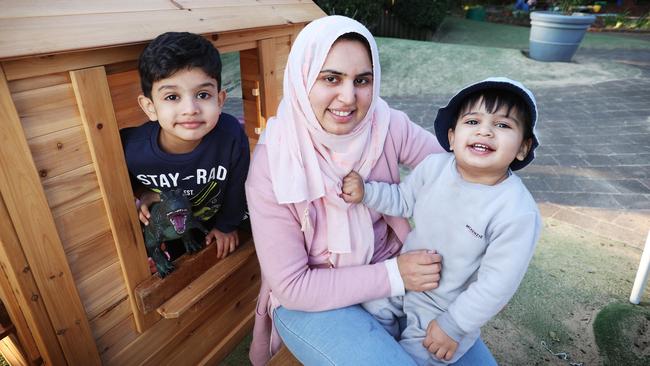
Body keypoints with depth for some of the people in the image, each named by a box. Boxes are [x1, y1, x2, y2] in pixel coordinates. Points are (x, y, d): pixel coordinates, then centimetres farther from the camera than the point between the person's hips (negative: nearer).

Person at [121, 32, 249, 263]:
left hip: (214, 227, 0)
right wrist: (141, 195, -21)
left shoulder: (231, 134, -36)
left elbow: (237, 186, -14)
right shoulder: (131, 148, -33)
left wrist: (227, 225, -1)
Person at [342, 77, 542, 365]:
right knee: (371, 309, 13)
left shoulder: (518, 213, -30)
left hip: (448, 305, -4)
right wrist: (366, 191, -14)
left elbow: (497, 283, -23)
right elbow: (403, 201, 2)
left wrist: (453, 325, -17)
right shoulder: (434, 166, -16)